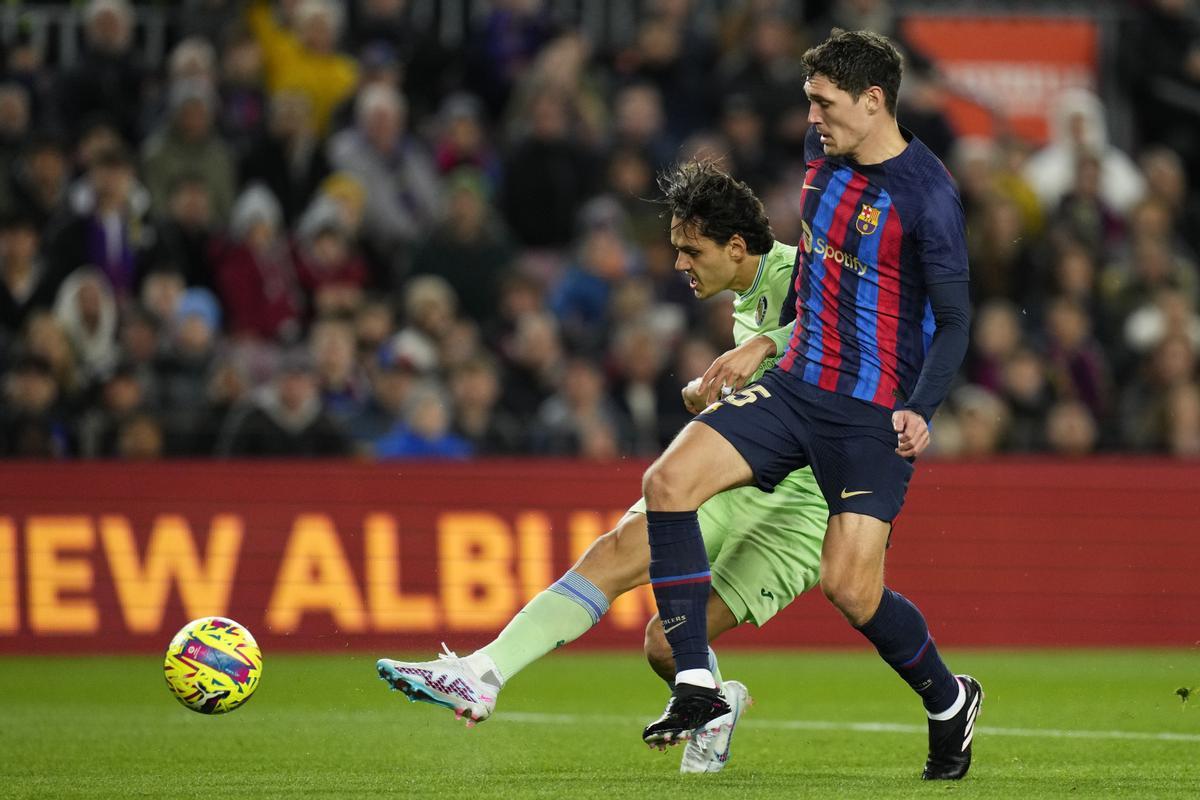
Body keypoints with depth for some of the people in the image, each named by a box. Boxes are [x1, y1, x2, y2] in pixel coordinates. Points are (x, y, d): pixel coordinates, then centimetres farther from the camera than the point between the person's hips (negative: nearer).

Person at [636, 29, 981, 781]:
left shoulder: (926, 195, -16)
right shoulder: (824, 153, 5)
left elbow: (954, 322, -13)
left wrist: (921, 410, -27)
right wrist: (764, 343, 26)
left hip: (875, 414, -7)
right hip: (798, 384, 7)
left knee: (851, 588, -12)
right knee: (669, 480, -13)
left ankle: (949, 702, 18)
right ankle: (697, 685, -10)